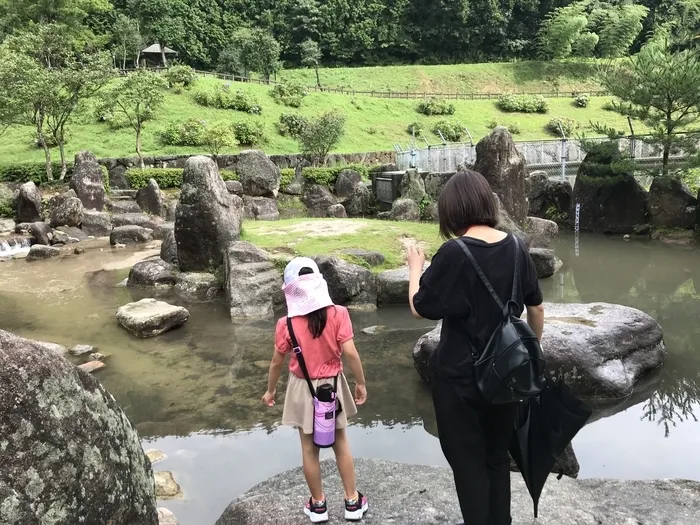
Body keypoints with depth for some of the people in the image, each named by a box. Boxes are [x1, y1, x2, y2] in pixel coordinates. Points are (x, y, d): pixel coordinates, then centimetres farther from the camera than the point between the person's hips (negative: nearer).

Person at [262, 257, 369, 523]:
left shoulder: (286, 324, -15)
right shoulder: (338, 314, -16)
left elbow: (277, 362, -5)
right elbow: (350, 352, -17)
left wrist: (270, 390, 11)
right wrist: (361, 383, -3)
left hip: (303, 389, -1)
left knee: (309, 448, 14)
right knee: (340, 442, 18)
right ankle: (353, 501, 27)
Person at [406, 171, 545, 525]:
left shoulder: (453, 253, -19)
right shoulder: (516, 249, -3)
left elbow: (420, 308, -10)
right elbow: (536, 308, 6)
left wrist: (416, 268, 5)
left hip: (461, 376, -5)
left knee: (468, 462, 12)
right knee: (497, 456, 21)